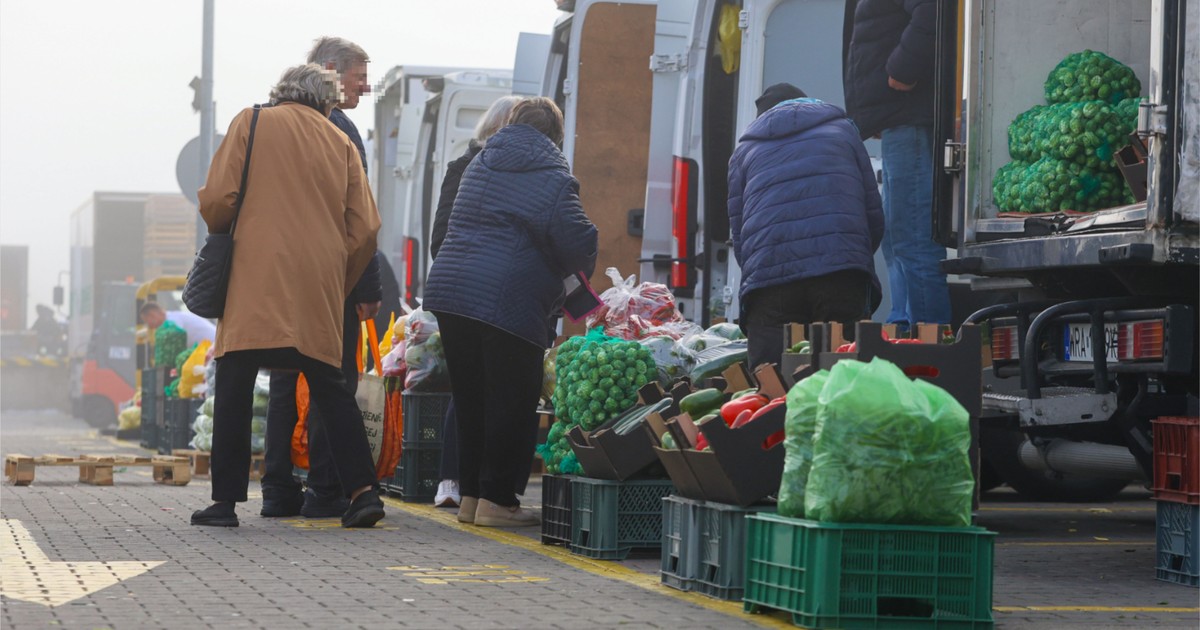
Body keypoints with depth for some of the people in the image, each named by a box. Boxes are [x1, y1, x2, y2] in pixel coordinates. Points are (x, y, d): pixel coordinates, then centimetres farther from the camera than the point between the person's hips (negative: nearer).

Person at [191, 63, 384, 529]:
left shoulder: (252, 123, 7)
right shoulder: (341, 143, 15)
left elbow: (216, 199, -2)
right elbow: (365, 228, 9)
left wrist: (222, 235, 20)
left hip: (256, 278, -3)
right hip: (320, 286, 3)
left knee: (234, 386, 1)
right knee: (329, 385, 11)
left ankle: (225, 500, -2)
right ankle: (363, 490, 1)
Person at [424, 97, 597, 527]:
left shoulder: (480, 165, 19)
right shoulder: (550, 175, -4)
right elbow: (576, 240, -10)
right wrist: (580, 270, 14)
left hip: (449, 290, 7)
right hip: (506, 299, -7)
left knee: (470, 397, 14)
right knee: (511, 401, 0)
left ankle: (470, 495, 18)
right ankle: (496, 500, -1)